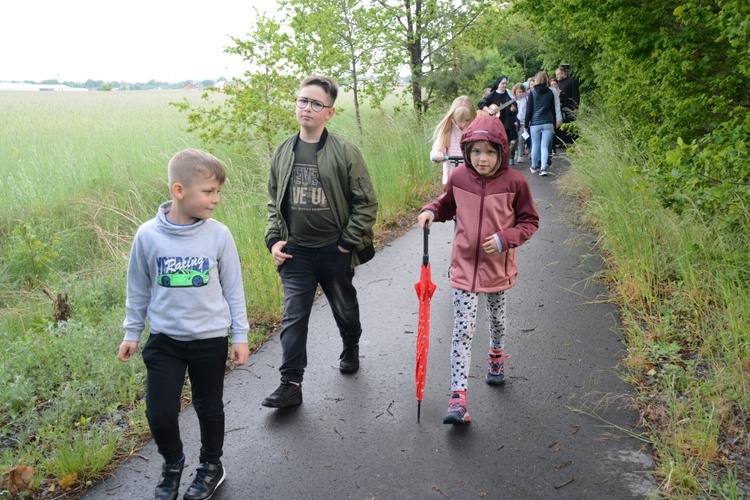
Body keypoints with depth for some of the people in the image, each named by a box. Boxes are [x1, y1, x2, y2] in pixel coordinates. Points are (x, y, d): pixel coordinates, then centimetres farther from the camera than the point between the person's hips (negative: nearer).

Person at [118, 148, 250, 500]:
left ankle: (211, 466, 39)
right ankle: (172, 464, 33)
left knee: (209, 408, 14)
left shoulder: (219, 235, -10)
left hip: (210, 339, 0)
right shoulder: (148, 235, -10)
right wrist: (131, 333, 9)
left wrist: (240, 335, 0)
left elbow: (233, 288, -2)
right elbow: (138, 288, 3)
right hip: (164, 340, 0)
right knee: (159, 413, 3)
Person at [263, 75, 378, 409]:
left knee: (345, 309, 19)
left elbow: (366, 202, -6)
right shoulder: (283, 152, 3)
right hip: (295, 253, 2)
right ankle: (291, 384, 4)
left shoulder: (344, 153, -10)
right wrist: (274, 239, 1)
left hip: (335, 252, -2)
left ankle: (350, 349, 47)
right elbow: (273, 201, 13)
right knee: (293, 317, -2)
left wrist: (349, 242, -10)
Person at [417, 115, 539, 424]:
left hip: (497, 266, 0)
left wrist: (505, 238, -19)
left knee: (497, 319, 23)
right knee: (462, 331, -3)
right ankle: (458, 397, -2)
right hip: (465, 266, 0)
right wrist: (431, 211, -8)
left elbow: (529, 221, -3)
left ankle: (496, 357, 54)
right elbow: (447, 204, 14)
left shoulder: (514, 182, -12)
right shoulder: (458, 178, -6)